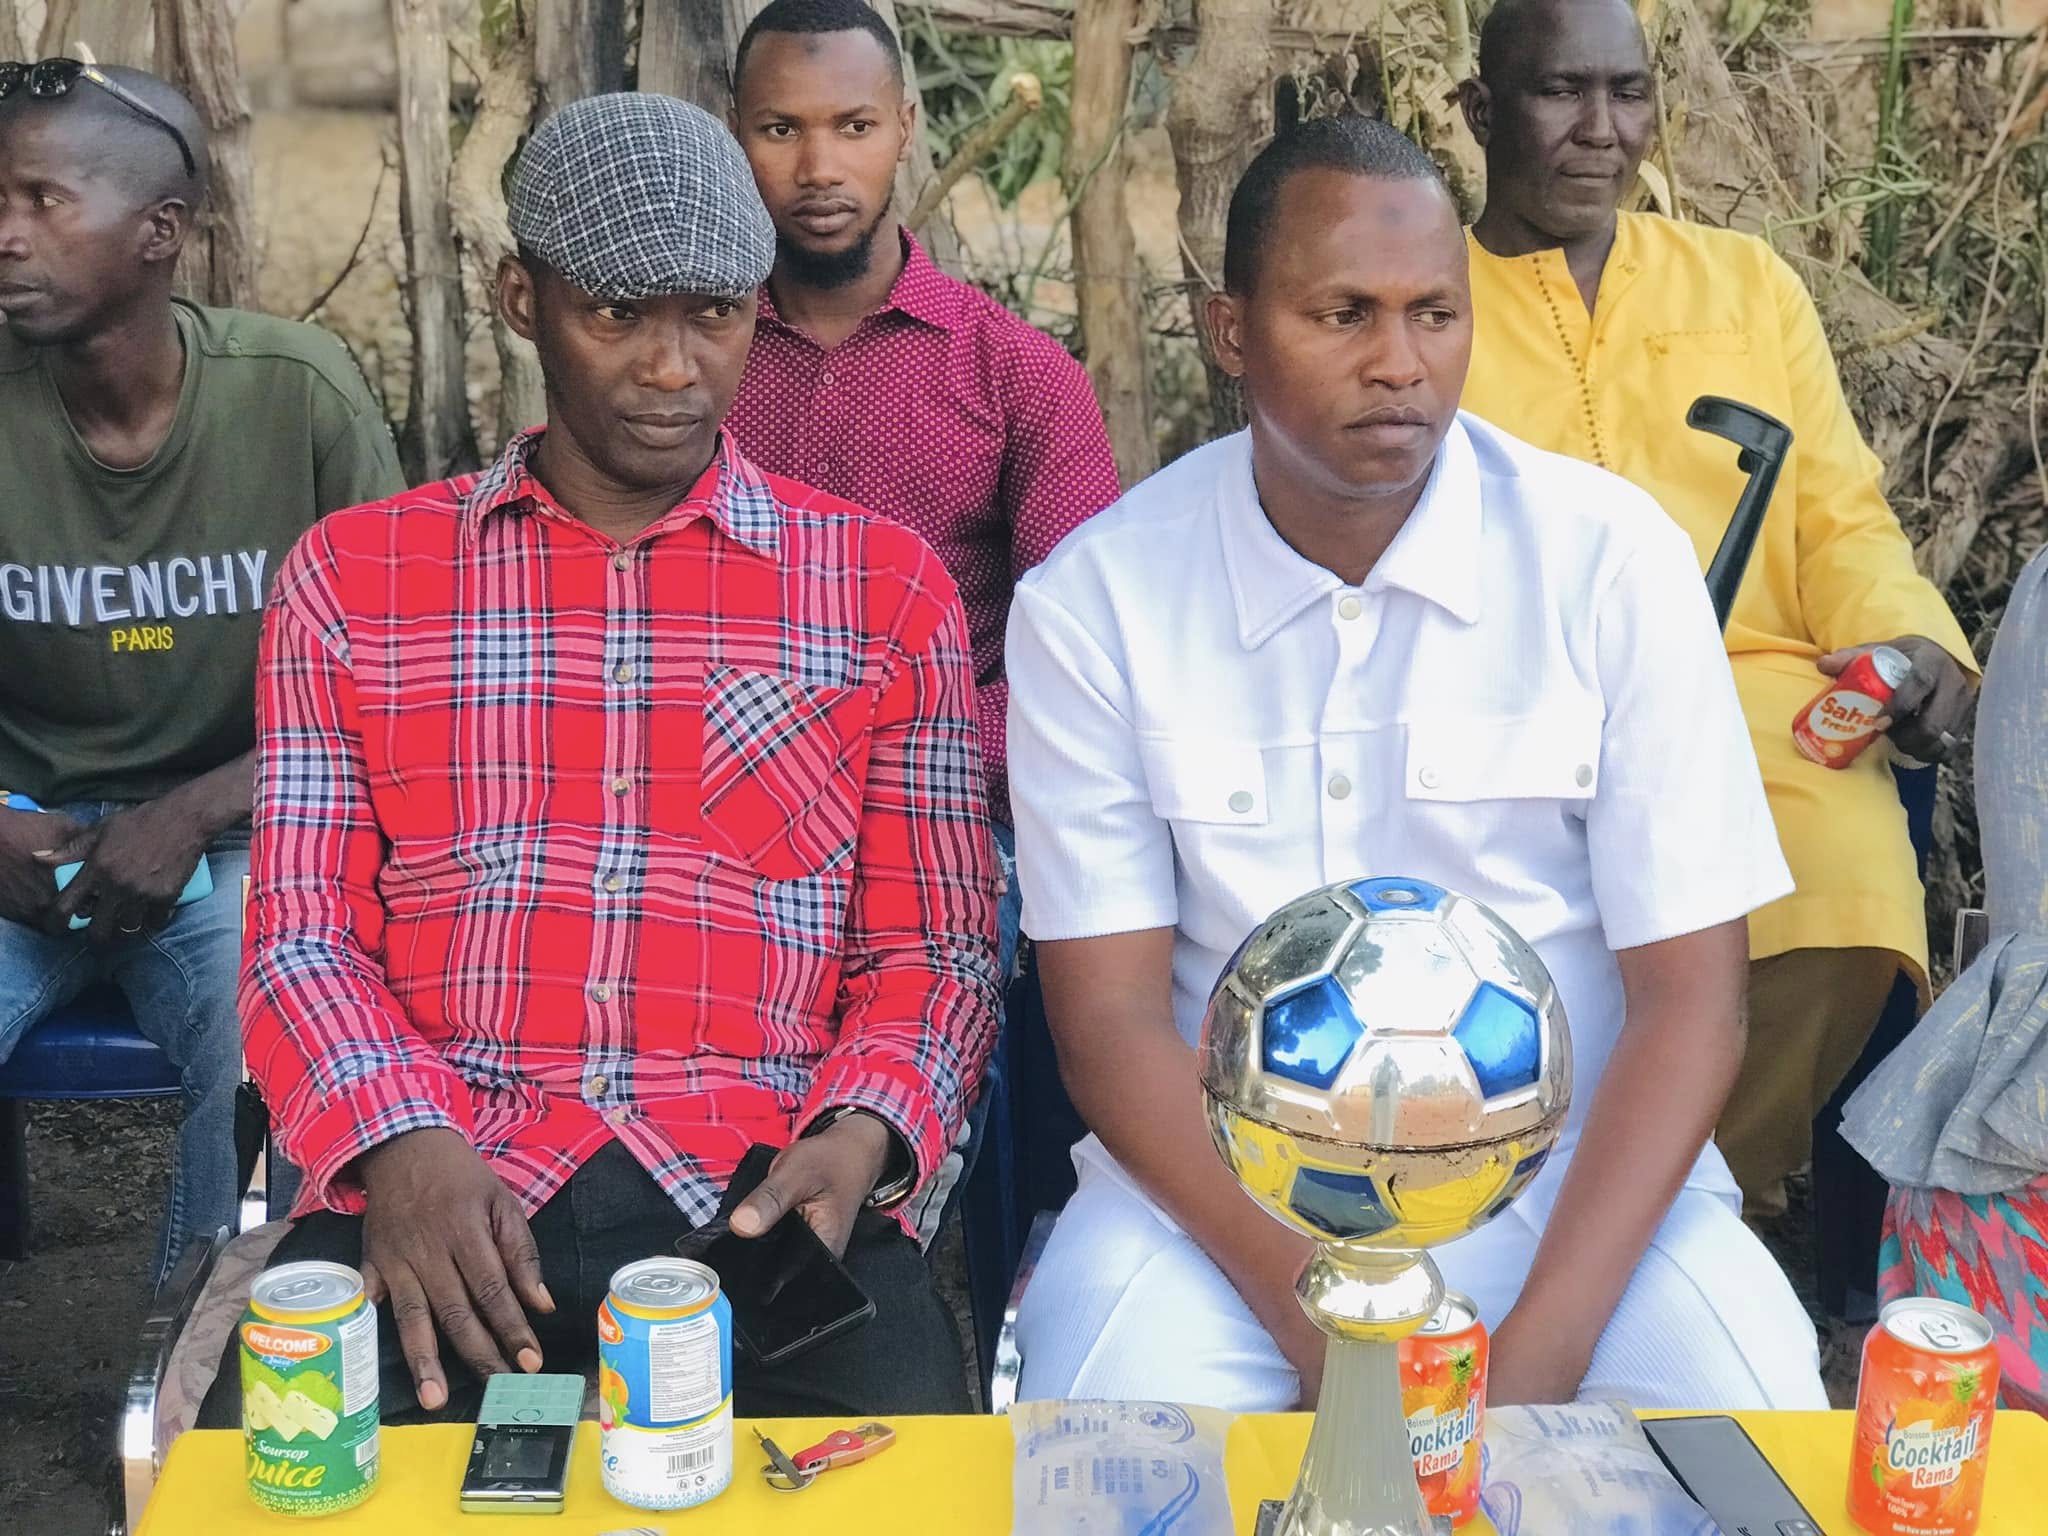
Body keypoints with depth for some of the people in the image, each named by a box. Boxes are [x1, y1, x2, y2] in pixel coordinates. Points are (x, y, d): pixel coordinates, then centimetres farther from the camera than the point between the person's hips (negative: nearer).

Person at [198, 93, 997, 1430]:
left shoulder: (884, 585, 10)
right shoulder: (352, 574, 11)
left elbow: (933, 947, 10)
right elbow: (304, 933, 7)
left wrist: (858, 1138, -11)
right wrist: (403, 1148, -13)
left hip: (767, 1199, 0)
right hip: (448, 1189, 1)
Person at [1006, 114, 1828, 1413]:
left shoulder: (1613, 558, -6)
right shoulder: (1094, 600, -5)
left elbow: (1688, 998, -6)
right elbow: (1113, 1021, -5)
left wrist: (1539, 1352, -18)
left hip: (1574, 1170, 1)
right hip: (1221, 1177, 0)